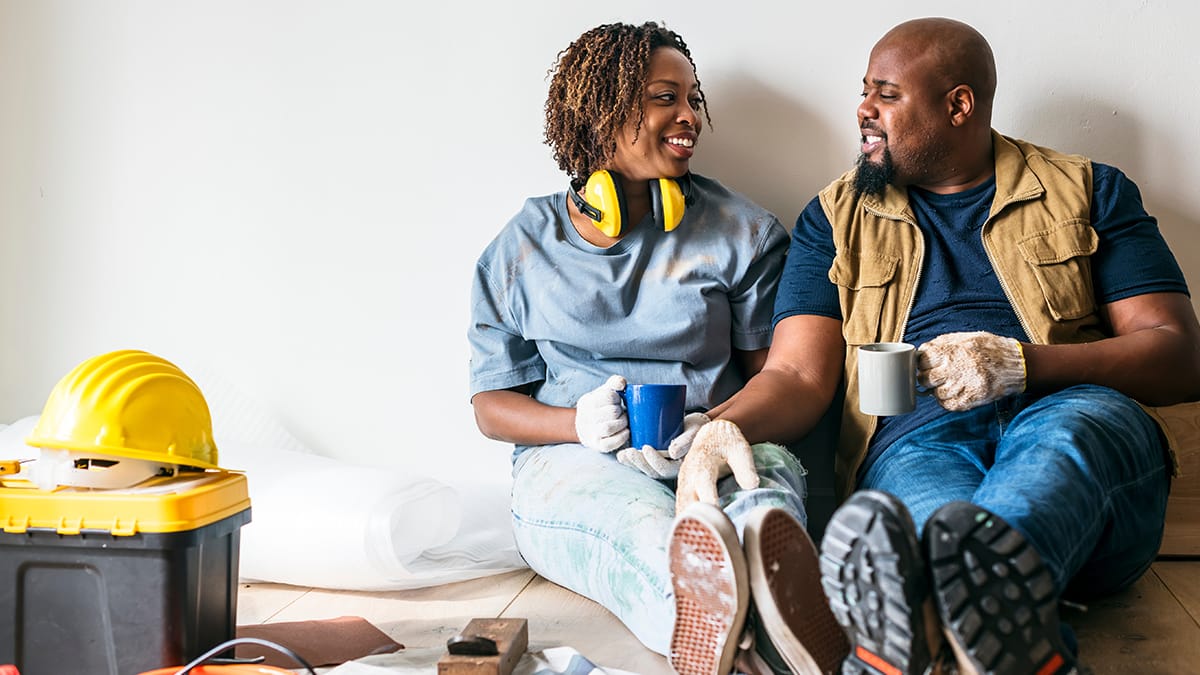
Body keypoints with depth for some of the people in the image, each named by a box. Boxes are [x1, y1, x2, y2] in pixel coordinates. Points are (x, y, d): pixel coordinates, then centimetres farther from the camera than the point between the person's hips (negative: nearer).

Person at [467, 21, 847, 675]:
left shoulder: (742, 231, 14)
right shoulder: (522, 247, 13)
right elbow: (491, 404, 13)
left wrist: (716, 426, -14)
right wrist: (579, 422, -9)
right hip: (573, 460, 0)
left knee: (762, 498, -38)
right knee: (644, 524, -39)